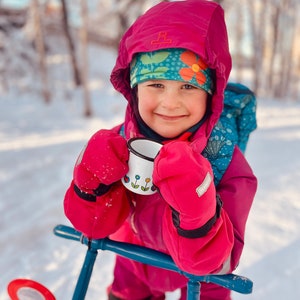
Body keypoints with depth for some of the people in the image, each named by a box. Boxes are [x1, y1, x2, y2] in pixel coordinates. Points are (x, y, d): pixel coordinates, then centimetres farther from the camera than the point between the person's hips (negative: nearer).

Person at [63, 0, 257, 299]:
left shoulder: (226, 161, -33)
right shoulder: (117, 145, -25)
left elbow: (212, 261, -33)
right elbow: (93, 224, -19)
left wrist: (196, 210, -52)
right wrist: (93, 184, -40)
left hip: (198, 275, -2)